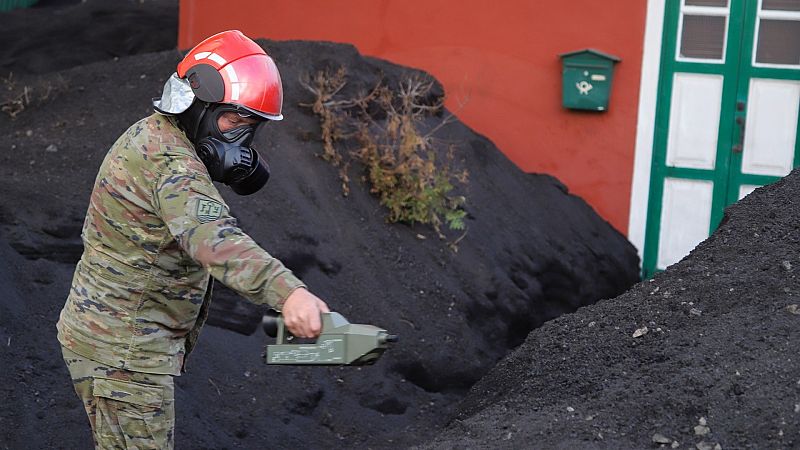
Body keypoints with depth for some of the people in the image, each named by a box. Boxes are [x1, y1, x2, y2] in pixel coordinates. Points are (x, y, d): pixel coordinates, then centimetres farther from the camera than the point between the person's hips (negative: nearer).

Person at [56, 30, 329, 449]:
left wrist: (241, 170, -6)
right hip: (123, 350, -10)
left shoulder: (149, 133, 8)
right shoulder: (170, 162, -25)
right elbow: (212, 236, -43)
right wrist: (288, 292, -58)